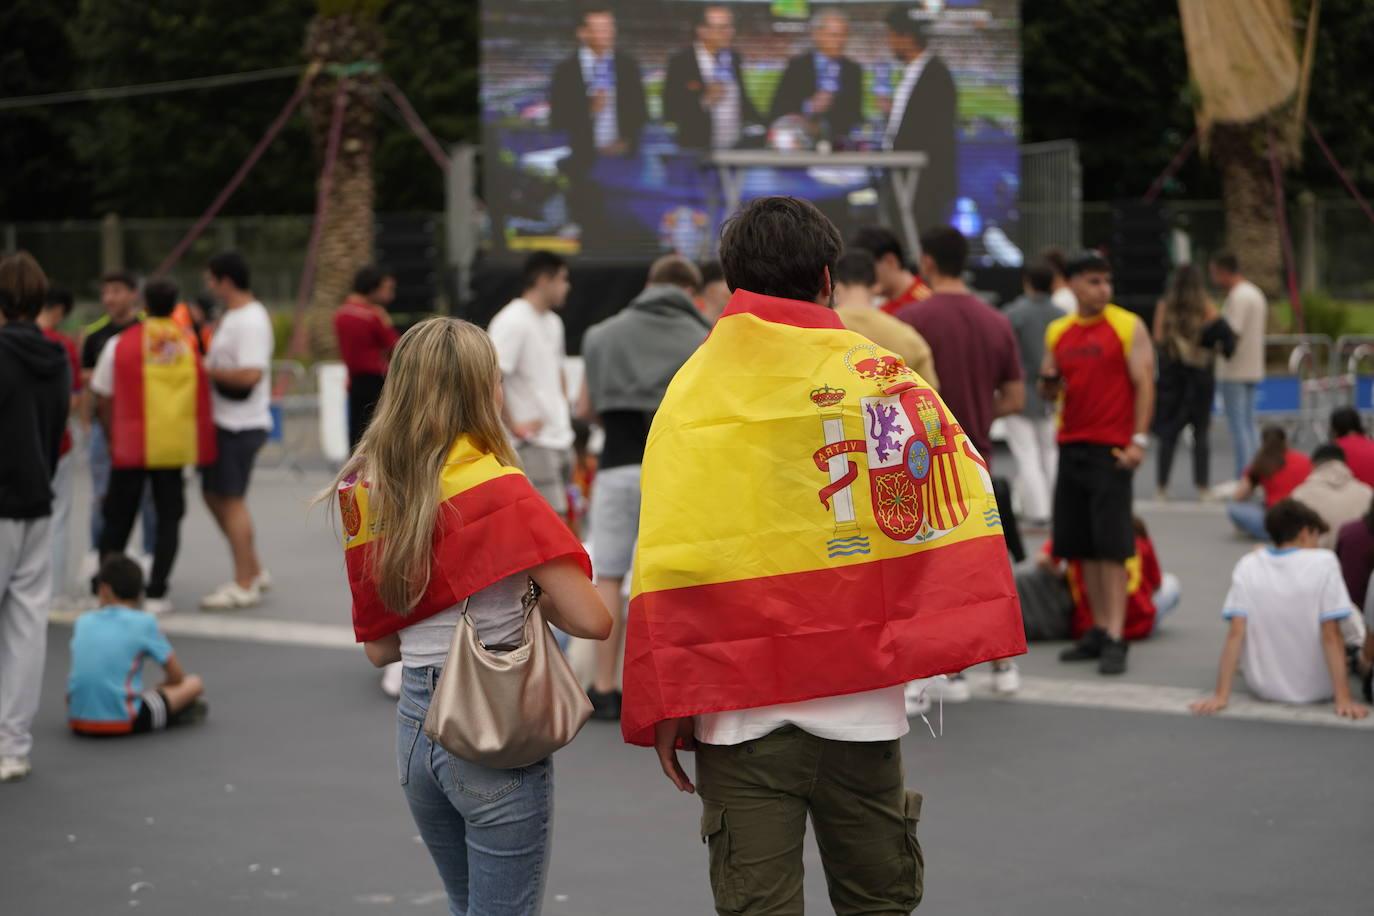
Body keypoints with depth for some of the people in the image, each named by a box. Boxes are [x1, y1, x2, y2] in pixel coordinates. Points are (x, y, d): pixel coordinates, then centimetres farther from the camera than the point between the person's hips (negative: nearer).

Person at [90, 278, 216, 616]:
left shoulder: (121, 344, -2)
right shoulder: (190, 343, 2)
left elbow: (102, 397, 3)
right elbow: (202, 397, 5)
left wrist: (115, 436, 16)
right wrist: (202, 448, 15)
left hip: (132, 446, 0)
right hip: (177, 445, 1)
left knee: (117, 518, 12)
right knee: (168, 518, 7)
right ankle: (155, 594, 1)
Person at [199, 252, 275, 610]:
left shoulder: (250, 321, -18)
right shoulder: (232, 316, 14)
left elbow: (250, 374, -26)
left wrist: (208, 370, -17)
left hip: (241, 425, -10)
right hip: (225, 422, 10)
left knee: (232, 499, -4)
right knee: (213, 494, 16)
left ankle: (244, 585, 5)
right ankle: (254, 571, 24)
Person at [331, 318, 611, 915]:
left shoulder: (368, 486, 4)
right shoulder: (497, 489, -14)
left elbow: (378, 649, 10)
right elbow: (591, 620, -18)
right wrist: (538, 599, 0)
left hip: (414, 725, 7)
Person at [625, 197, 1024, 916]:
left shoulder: (693, 390, -2)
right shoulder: (882, 374, 1)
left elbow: (666, 560, -7)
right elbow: (956, 510, -7)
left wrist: (663, 709, -4)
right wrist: (963, 645, 0)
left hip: (740, 708, -1)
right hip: (861, 695, 1)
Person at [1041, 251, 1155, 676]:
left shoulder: (1128, 327, -3)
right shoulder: (1057, 333, 11)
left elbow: (1144, 384, -7)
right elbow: (1048, 389, 19)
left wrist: (1138, 440, -15)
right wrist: (1048, 383, -5)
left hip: (1110, 448, -6)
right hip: (1070, 445, 6)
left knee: (1111, 545, -8)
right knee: (1082, 545, 8)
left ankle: (1115, 638, -8)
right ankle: (1099, 629, 16)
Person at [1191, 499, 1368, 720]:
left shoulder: (1247, 566, -6)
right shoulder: (1324, 562, -13)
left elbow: (1235, 635, -12)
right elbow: (1331, 636, -18)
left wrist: (1221, 696, -11)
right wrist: (1343, 700, -18)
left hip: (1264, 688, 2)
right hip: (1318, 690, -2)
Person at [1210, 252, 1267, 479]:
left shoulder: (1237, 297, -16)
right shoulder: (1255, 293, 15)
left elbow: (1233, 334, -24)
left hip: (1235, 372, -10)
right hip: (1253, 368, 10)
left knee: (1238, 425, -6)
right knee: (1250, 423, 14)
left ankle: (1244, 477, -6)